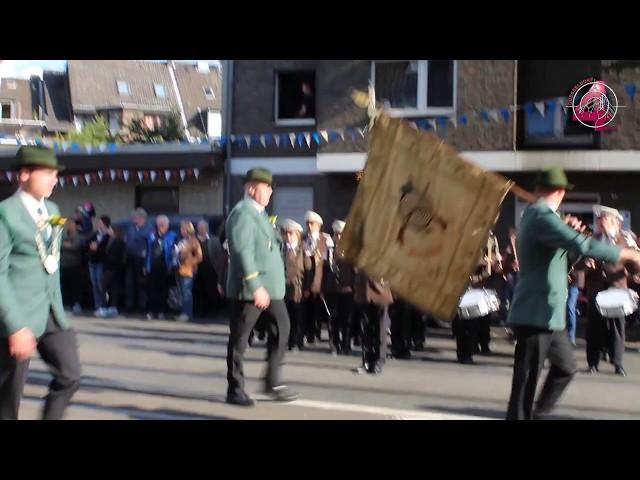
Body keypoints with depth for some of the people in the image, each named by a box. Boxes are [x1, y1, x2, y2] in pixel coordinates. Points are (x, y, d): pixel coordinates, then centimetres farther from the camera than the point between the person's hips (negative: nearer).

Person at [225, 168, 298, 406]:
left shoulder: (259, 213, 16)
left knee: (282, 329, 9)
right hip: (249, 289, -9)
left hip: (270, 287, 9)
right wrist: (255, 286, -27)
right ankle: (235, 391, 10)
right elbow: (242, 252, -22)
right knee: (239, 339, 1)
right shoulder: (243, 213, -14)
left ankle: (272, 384, 17)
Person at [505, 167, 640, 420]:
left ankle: (539, 413, 26)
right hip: (536, 313, -10)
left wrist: (568, 229, 8)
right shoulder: (541, 216, -18)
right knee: (526, 380, -6)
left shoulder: (535, 214, 15)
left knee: (565, 366, 19)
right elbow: (583, 246, -28)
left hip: (550, 314, 10)